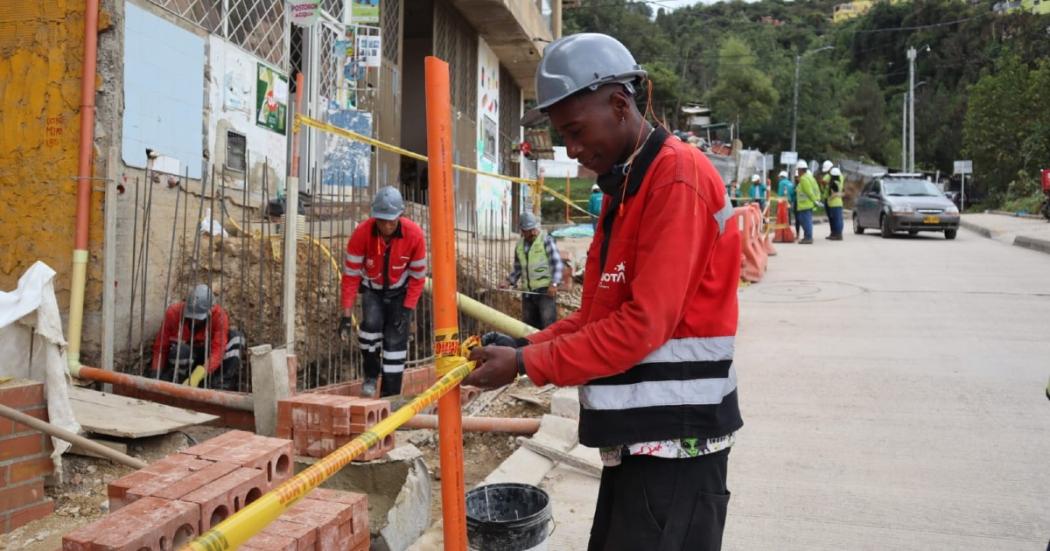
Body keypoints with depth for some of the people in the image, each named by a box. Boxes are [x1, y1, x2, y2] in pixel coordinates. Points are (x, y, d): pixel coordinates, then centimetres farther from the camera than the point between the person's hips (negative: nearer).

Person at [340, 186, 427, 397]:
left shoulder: (414, 234, -26)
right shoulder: (362, 233, -28)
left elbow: (418, 276, -13)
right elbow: (351, 275, -20)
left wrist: (407, 310, -16)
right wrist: (346, 314, -22)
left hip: (400, 290, 0)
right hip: (372, 288, 0)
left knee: (396, 340, -6)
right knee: (372, 322, -26)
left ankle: (390, 396, 6)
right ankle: (371, 374, -1)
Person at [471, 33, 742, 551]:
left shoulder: (678, 176, -15)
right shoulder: (623, 188, 14)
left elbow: (644, 323, -21)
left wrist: (527, 364, -16)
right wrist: (524, 345, 1)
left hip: (674, 436, -9)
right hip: (637, 433, 9)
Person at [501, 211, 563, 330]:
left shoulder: (546, 240, -3)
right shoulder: (519, 245, 14)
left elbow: (557, 263, -8)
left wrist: (554, 283, -20)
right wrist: (509, 282, 8)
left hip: (545, 290, -6)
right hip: (527, 291, 6)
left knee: (548, 323, -13)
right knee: (528, 324, 9)